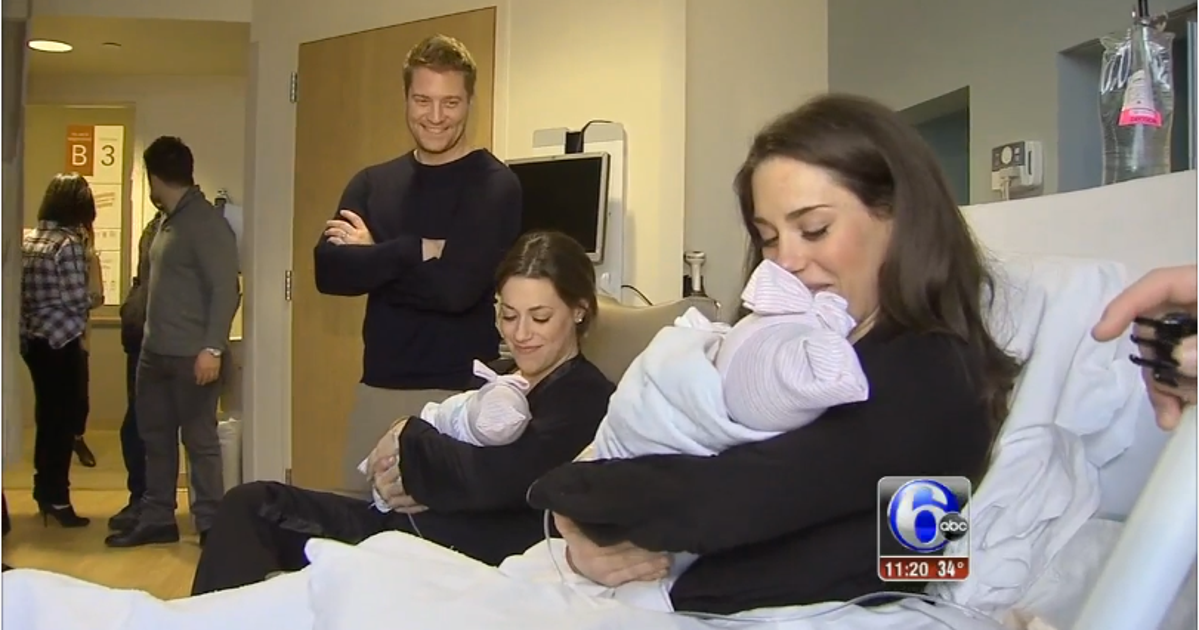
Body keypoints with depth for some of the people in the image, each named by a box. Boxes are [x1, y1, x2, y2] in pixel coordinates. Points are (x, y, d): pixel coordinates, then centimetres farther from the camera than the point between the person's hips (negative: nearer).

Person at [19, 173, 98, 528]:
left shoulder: (26, 239, 7)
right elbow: (78, 299, -14)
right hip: (61, 341, -8)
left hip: (32, 338, 8)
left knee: (47, 414, 17)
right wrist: (87, 305, 5)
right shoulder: (69, 244, -16)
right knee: (62, 418, 1)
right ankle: (56, 498, 6)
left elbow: (22, 290, 9)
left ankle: (44, 489, 27)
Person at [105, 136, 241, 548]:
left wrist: (212, 348, -23)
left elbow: (226, 290, -18)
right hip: (155, 351, 9)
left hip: (191, 355, -9)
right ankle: (156, 519, 23)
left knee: (199, 440, -1)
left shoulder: (207, 223, -13)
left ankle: (210, 524, 9)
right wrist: (147, 334, 13)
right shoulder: (168, 221, 13)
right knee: (155, 437, 13)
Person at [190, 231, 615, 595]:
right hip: (416, 523, 9)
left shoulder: (588, 399, -9)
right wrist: (406, 481, -12)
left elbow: (498, 477, -23)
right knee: (250, 505, 0)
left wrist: (409, 440, -8)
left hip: (476, 554, -9)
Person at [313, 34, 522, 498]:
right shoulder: (372, 183, 10)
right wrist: (417, 251, -15)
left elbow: (458, 286, -18)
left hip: (459, 392, -5)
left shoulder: (495, 185, -6)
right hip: (378, 388, 5)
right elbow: (329, 271, -4)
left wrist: (373, 259, -6)